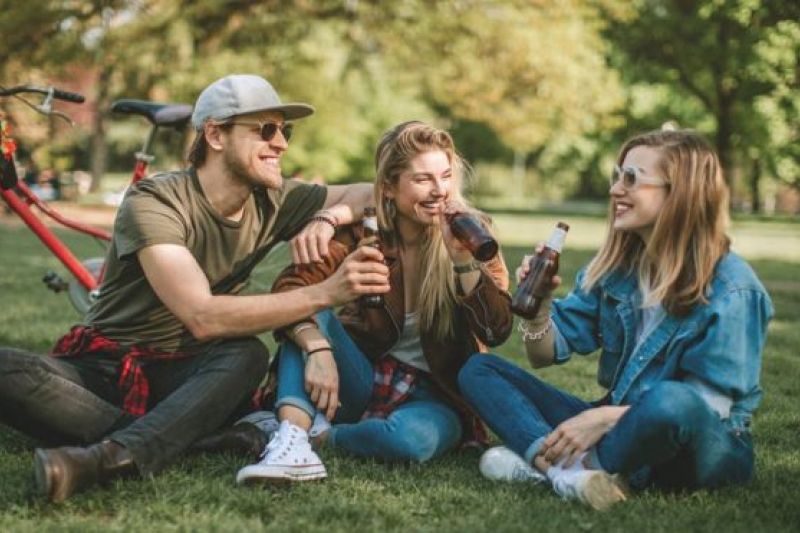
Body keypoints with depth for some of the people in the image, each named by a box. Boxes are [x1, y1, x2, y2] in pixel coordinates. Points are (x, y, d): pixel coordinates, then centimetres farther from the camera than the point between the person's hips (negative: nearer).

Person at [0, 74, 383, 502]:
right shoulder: (153, 204, -19)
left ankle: (112, 456, -48)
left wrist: (327, 217, -16)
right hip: (103, 367, -3)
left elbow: (371, 194, 7)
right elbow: (202, 317, -29)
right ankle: (202, 440, -38)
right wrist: (323, 294, -34)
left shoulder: (272, 202, 0)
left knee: (247, 355, -30)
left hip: (179, 376, 3)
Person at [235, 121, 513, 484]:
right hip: (364, 382, 1)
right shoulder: (364, 232, -8)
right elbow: (289, 288, -21)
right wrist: (318, 348, -38)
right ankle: (291, 440, -38)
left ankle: (318, 434, -12)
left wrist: (462, 258, -28)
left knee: (414, 437, -37)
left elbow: (498, 330, -16)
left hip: (435, 396, -1)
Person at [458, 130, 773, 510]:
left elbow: (709, 403, -18)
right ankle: (571, 469, -31)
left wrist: (605, 417, -26)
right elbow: (546, 355, 8)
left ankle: (543, 461, -20)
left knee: (673, 401, -42)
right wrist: (538, 308, -14)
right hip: (621, 431, 6)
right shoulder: (615, 267, 5)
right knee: (479, 370, -4)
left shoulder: (730, 287, -13)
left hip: (703, 446, -6)